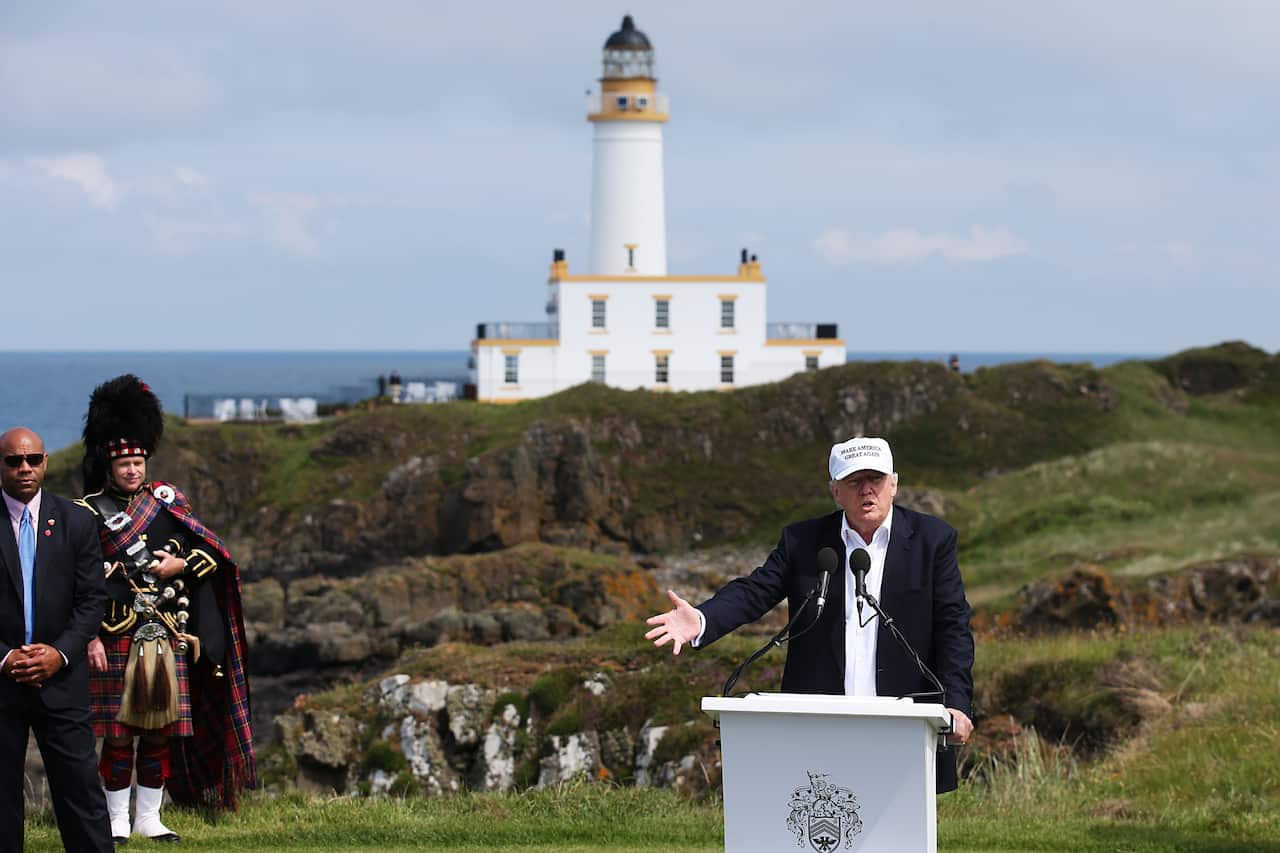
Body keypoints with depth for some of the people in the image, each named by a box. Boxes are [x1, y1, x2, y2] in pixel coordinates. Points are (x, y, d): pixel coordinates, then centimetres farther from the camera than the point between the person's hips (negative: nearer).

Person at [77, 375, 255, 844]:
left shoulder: (168, 501, 10)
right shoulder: (89, 513, -2)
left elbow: (212, 553, 11)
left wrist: (181, 565, -9)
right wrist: (90, 638, -13)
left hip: (169, 640, 4)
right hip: (117, 641, -4)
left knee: (163, 730, 7)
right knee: (119, 732, -1)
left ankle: (149, 817, 16)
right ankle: (117, 819, 7)